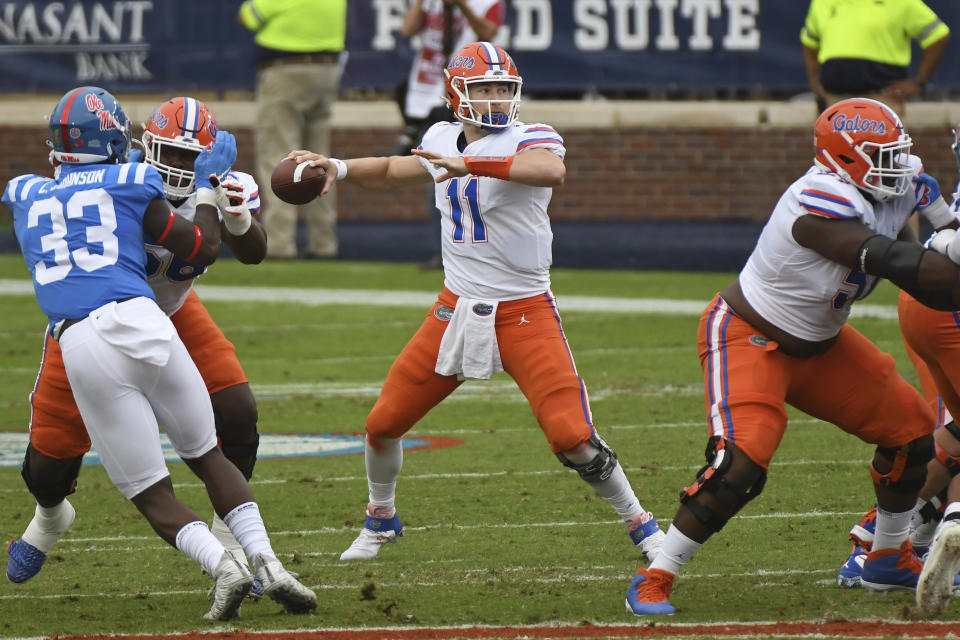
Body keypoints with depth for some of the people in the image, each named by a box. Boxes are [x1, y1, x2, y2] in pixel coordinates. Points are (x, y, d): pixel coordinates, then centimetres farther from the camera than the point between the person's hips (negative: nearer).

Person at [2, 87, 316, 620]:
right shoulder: (130, 184, 11)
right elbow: (203, 249, 17)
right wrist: (209, 184, 29)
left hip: (82, 346, 0)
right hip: (140, 321, 0)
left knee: (153, 496, 2)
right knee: (209, 457, 17)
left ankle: (223, 565, -23)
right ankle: (269, 563, 2)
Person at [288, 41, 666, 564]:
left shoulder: (529, 139, -13)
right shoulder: (443, 140, 7)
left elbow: (551, 170, -39)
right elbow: (393, 171, 29)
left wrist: (471, 164, -43)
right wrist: (338, 168, 13)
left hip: (524, 314, -6)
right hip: (457, 307, 6)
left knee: (572, 438, -16)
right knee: (383, 423, 7)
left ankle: (638, 522, 5)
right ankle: (381, 519, 33)